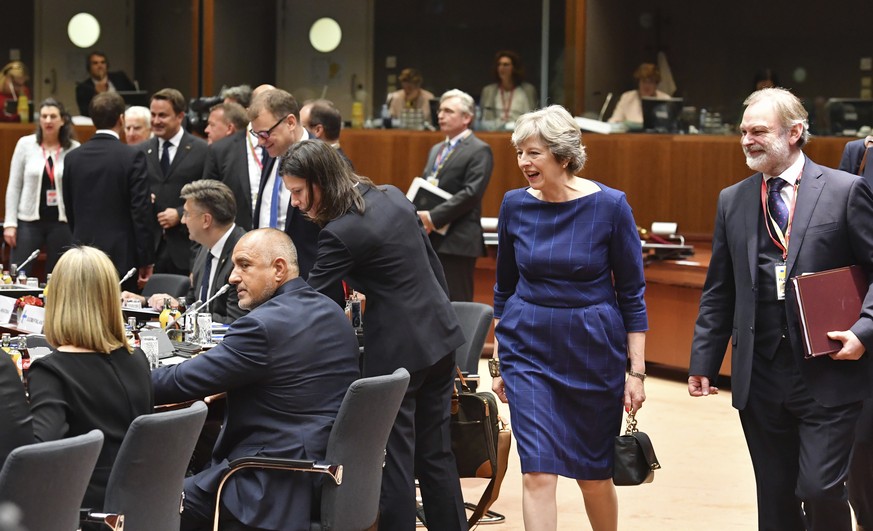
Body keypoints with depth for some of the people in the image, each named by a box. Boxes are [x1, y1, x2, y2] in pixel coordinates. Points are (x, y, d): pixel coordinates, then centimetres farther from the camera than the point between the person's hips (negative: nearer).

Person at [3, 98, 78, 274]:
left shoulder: (74, 149, 0)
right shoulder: (25, 144, 1)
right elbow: (14, 187, 4)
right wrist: (10, 222, -2)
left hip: (62, 221, 0)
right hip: (29, 220, 0)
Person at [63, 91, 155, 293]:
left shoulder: (74, 157, 5)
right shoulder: (132, 156, -9)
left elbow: (70, 210, 12)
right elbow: (141, 212, -12)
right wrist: (146, 259, -6)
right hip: (121, 256, -4)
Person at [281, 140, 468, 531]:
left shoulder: (339, 234, -18)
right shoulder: (393, 196, 6)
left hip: (398, 348, -8)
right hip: (439, 333, 8)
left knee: (395, 455, 2)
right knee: (436, 450, 14)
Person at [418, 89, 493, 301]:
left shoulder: (479, 151, -7)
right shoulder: (436, 150, 20)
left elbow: (471, 193, -17)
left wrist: (433, 217, -20)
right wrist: (418, 215, 1)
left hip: (457, 241, -8)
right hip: (431, 239, 8)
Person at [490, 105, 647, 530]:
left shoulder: (609, 205, -10)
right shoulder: (515, 205, -1)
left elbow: (631, 293, -4)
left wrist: (636, 371, -7)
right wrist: (498, 361, 12)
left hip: (594, 350, -2)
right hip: (529, 347, 2)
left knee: (593, 474, 11)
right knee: (537, 473, -8)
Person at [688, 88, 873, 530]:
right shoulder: (732, 201, 10)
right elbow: (718, 291, 14)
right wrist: (703, 361, 9)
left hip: (828, 374, -4)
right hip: (760, 375, 4)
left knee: (821, 490, -11)